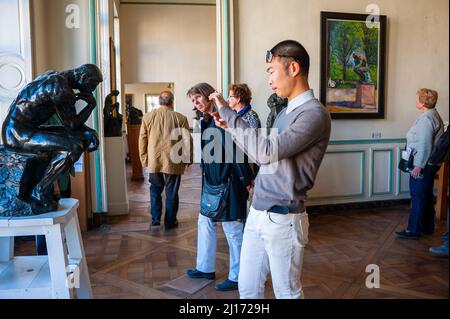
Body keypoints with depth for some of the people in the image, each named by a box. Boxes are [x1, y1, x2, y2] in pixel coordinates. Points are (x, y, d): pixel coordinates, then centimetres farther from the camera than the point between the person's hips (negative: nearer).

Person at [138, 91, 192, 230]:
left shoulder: (147, 117, 1)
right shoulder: (180, 118, -5)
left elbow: (142, 140, 4)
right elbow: (187, 141, -3)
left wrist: (144, 159, 12)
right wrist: (188, 159, 8)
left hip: (153, 162, 2)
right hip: (173, 162, -2)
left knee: (155, 191, 17)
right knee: (171, 193, 9)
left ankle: (155, 220, 18)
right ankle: (170, 222, 18)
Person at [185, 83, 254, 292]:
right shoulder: (206, 121, 12)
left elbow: (237, 150, -19)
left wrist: (247, 180, -19)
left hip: (228, 182, -9)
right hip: (211, 181, 9)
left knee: (232, 228, 2)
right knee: (205, 223, 17)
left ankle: (237, 277, 18)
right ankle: (206, 268, 33)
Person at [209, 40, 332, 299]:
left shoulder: (315, 114, -16)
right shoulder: (286, 113, 14)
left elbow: (267, 151, -24)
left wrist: (228, 113, -16)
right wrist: (231, 128, 10)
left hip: (282, 219, -8)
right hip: (257, 214, 8)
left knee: (287, 293, 11)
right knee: (247, 289, 17)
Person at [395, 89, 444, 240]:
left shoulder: (426, 119, -20)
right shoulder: (434, 115, 13)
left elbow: (425, 145, -24)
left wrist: (418, 166, -21)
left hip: (423, 165, -10)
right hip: (429, 164, 10)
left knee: (418, 197, -4)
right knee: (427, 196, 17)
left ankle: (414, 230, 3)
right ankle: (427, 227, 27)